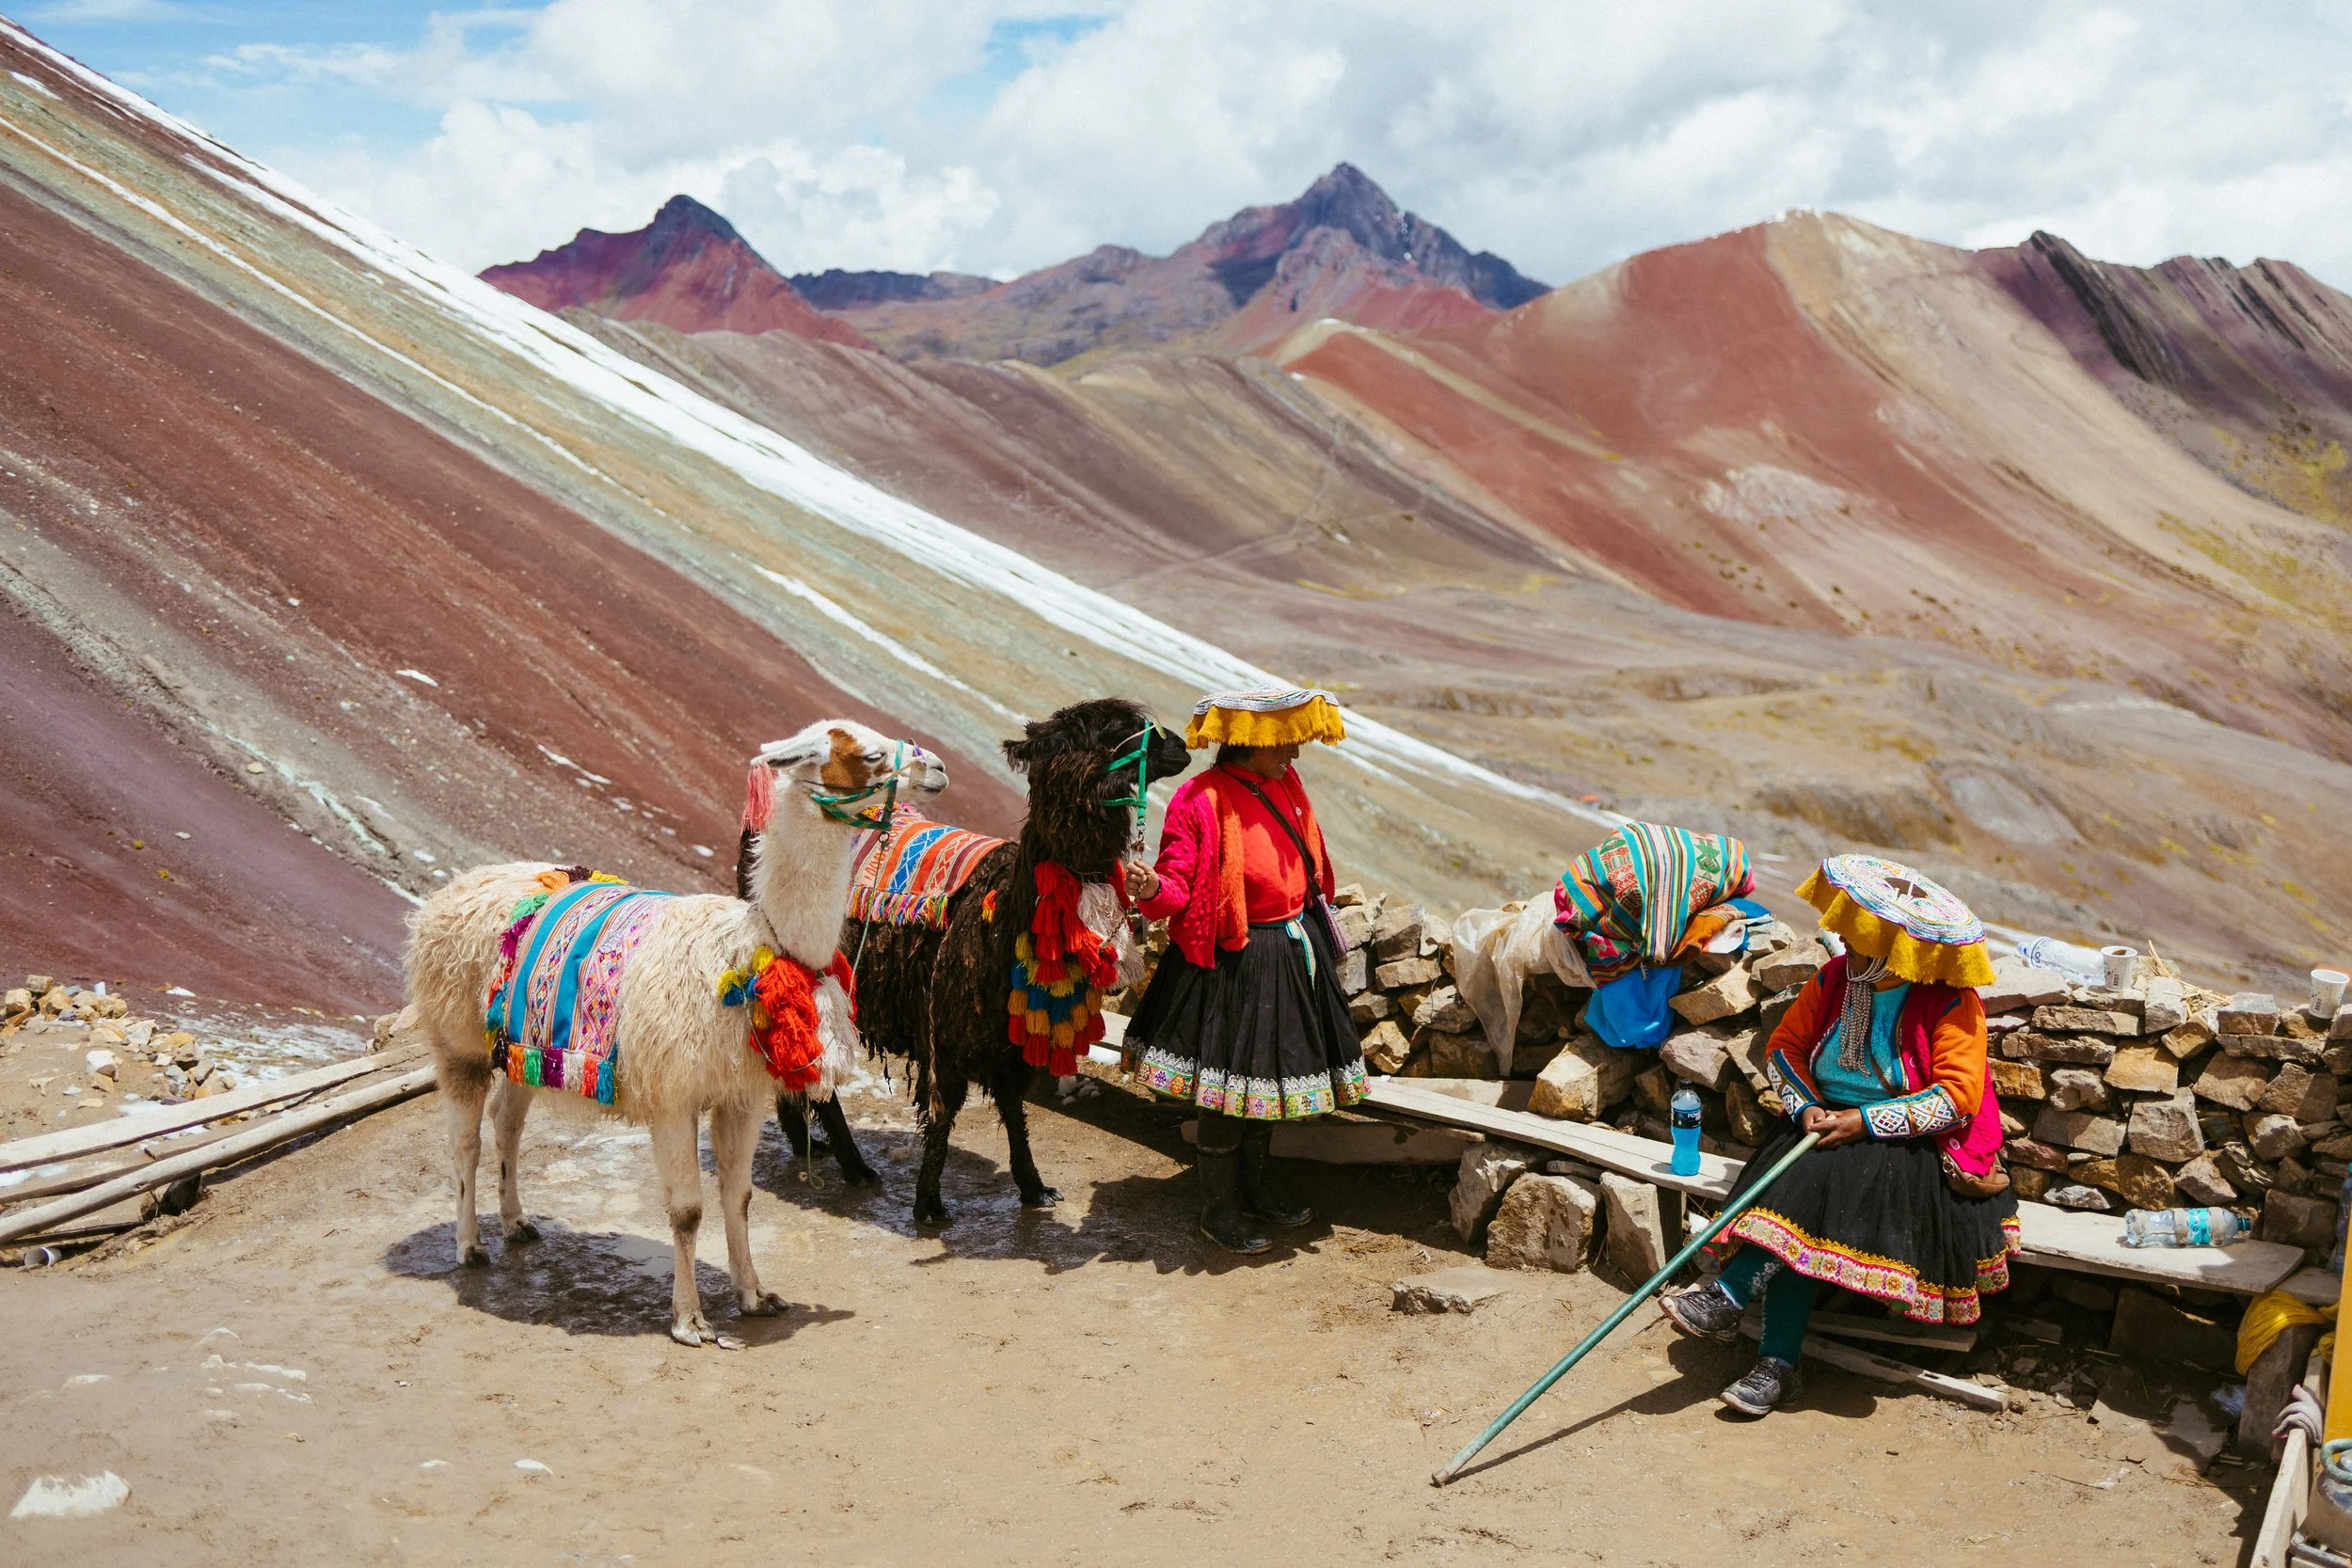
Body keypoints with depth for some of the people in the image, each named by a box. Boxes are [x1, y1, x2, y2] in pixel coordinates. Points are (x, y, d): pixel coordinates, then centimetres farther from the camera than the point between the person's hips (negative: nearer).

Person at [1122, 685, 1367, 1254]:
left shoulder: (1284, 784, 5)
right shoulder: (1201, 801, -19)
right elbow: (1177, 886, -21)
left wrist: (1319, 936, 26)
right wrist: (1151, 889, -43)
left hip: (1291, 956, 8)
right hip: (1234, 966, -8)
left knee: (1271, 1075, 19)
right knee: (1231, 1086, 0)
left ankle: (1252, 1189, 36)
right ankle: (1217, 1211, 18)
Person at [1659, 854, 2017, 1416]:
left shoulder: (1950, 1003, -10)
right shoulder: (1836, 978, 4)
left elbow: (1958, 1094, -16)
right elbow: (1784, 1046, 12)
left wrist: (1866, 1122, -21)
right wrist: (1806, 1107, -7)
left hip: (1908, 1141, -5)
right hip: (1828, 1125, 5)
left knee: (1814, 1180, -33)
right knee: (1796, 1216, -25)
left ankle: (1729, 1297, -27)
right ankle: (1778, 1366, -23)